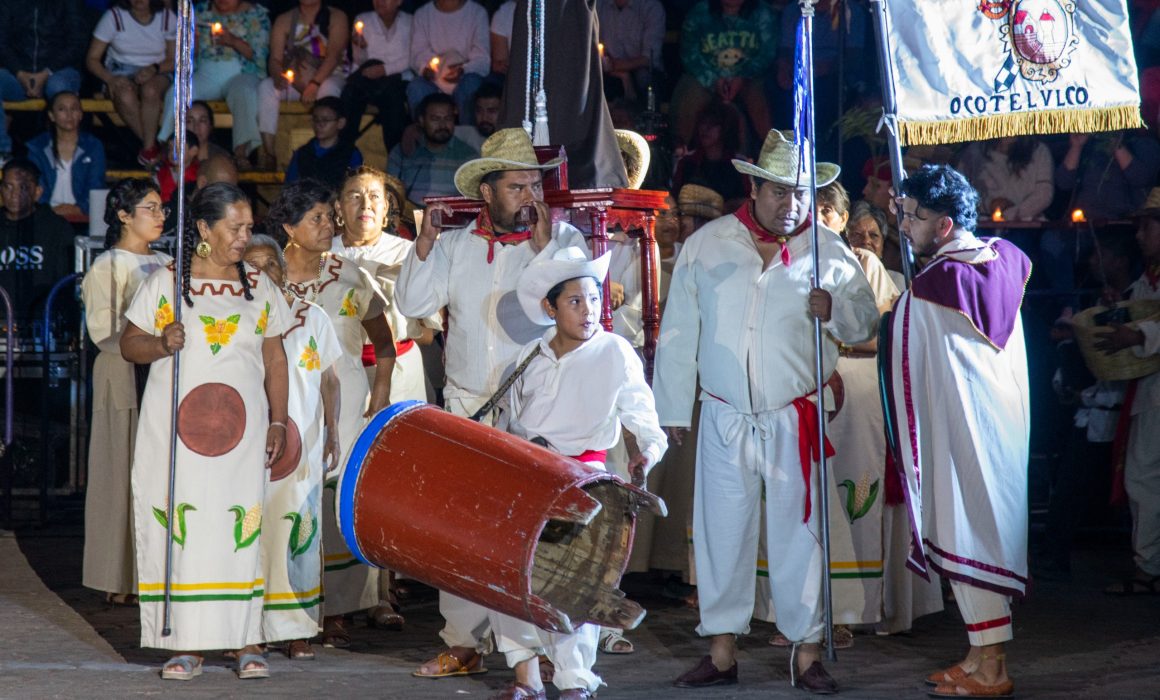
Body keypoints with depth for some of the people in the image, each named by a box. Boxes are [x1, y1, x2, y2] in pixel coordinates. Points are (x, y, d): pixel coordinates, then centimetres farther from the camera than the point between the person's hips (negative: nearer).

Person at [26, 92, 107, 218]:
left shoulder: (94, 146, 11)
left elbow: (96, 188, 3)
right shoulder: (36, 147, 11)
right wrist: (52, 209, -17)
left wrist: (78, 209, -16)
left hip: (82, 215, 0)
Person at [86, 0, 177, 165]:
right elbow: (91, 59, -4)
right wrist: (110, 78, -24)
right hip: (121, 73, -1)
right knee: (125, 97, -37)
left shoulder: (167, 17, 0)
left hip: (156, 74, 1)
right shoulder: (114, 16, -5)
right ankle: (153, 145, -24)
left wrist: (154, 69, -18)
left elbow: (174, 60, 4)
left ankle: (149, 148, -29)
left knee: (150, 90, -38)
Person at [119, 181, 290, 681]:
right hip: (175, 428, -1)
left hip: (242, 428, 2)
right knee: (179, 527, -3)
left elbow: (274, 359, 14)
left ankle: (245, 640, 3)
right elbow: (129, 344, 6)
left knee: (242, 528, -3)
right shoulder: (163, 283, 5)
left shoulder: (259, 286, 12)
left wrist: (278, 421, 6)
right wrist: (160, 344, -16)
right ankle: (186, 643, 3)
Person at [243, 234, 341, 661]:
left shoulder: (312, 317, 10)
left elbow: (330, 380, 13)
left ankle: (296, 631, 4)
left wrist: (332, 434, 5)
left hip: (304, 443, 1)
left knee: (300, 530, -1)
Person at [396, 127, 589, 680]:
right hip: (466, 409, 3)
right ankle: (463, 644, 16)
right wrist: (427, 239, -7)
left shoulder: (565, 240, -1)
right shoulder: (458, 245, 8)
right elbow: (412, 304, 2)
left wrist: (542, 243, -17)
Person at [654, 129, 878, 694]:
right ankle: (721, 651, 12)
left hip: (795, 419, -1)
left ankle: (806, 651, 8)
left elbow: (865, 319, 9)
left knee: (799, 532, 0)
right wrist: (672, 408, 6)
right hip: (724, 418, 1)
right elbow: (678, 332, 7)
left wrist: (834, 309, -14)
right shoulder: (706, 245, 4)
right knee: (721, 531, 4)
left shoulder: (827, 250, 4)